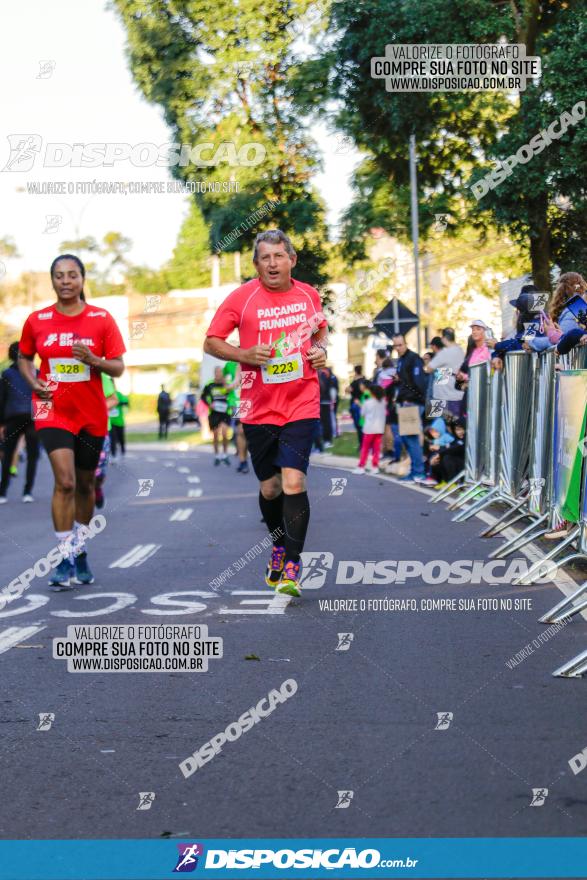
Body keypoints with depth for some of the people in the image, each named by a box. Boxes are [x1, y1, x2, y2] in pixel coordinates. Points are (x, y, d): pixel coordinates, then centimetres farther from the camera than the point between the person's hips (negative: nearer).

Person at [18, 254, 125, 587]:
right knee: (65, 481, -16)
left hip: (92, 413, 1)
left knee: (85, 483, 12)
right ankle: (67, 557, -8)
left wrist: (93, 360, -21)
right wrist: (34, 382, -3)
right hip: (53, 410, -1)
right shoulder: (37, 320, 0)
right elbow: (24, 358, 15)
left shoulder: (102, 319, -3)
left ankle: (80, 549, 32)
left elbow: (118, 368, -2)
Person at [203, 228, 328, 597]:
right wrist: (246, 354, -15)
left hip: (302, 404, 0)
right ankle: (279, 545, 38)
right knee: (269, 487, 10)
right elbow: (211, 342, 1)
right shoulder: (242, 297, -4)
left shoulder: (309, 295, 4)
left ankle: (292, 566, -7)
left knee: (293, 481, -15)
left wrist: (321, 349, 1)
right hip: (258, 409, 0)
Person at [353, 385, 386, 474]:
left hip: (369, 428, -3)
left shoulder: (367, 403, -11)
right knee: (376, 448, 7)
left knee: (365, 448, 3)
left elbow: (362, 413, -2)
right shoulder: (383, 402, -1)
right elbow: (385, 413, 8)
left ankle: (361, 467, 3)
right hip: (380, 429, 3)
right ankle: (375, 466, 7)